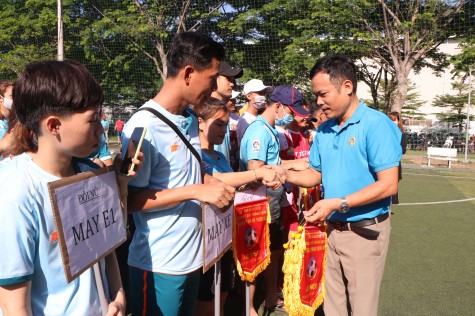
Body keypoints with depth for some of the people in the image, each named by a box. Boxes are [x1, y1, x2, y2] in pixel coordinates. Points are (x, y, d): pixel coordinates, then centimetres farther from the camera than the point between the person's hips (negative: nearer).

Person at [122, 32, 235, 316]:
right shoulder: (144, 126, -20)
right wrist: (195, 191, -24)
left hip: (193, 256, 8)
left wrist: (215, 185, 0)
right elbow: (131, 199, -18)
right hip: (159, 264, -8)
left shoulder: (191, 120, 6)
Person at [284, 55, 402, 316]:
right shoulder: (324, 130, 6)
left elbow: (388, 185, -21)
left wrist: (337, 204, -23)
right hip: (332, 229, 7)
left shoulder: (376, 124, -16)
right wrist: (285, 174, -7)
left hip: (365, 232, -6)